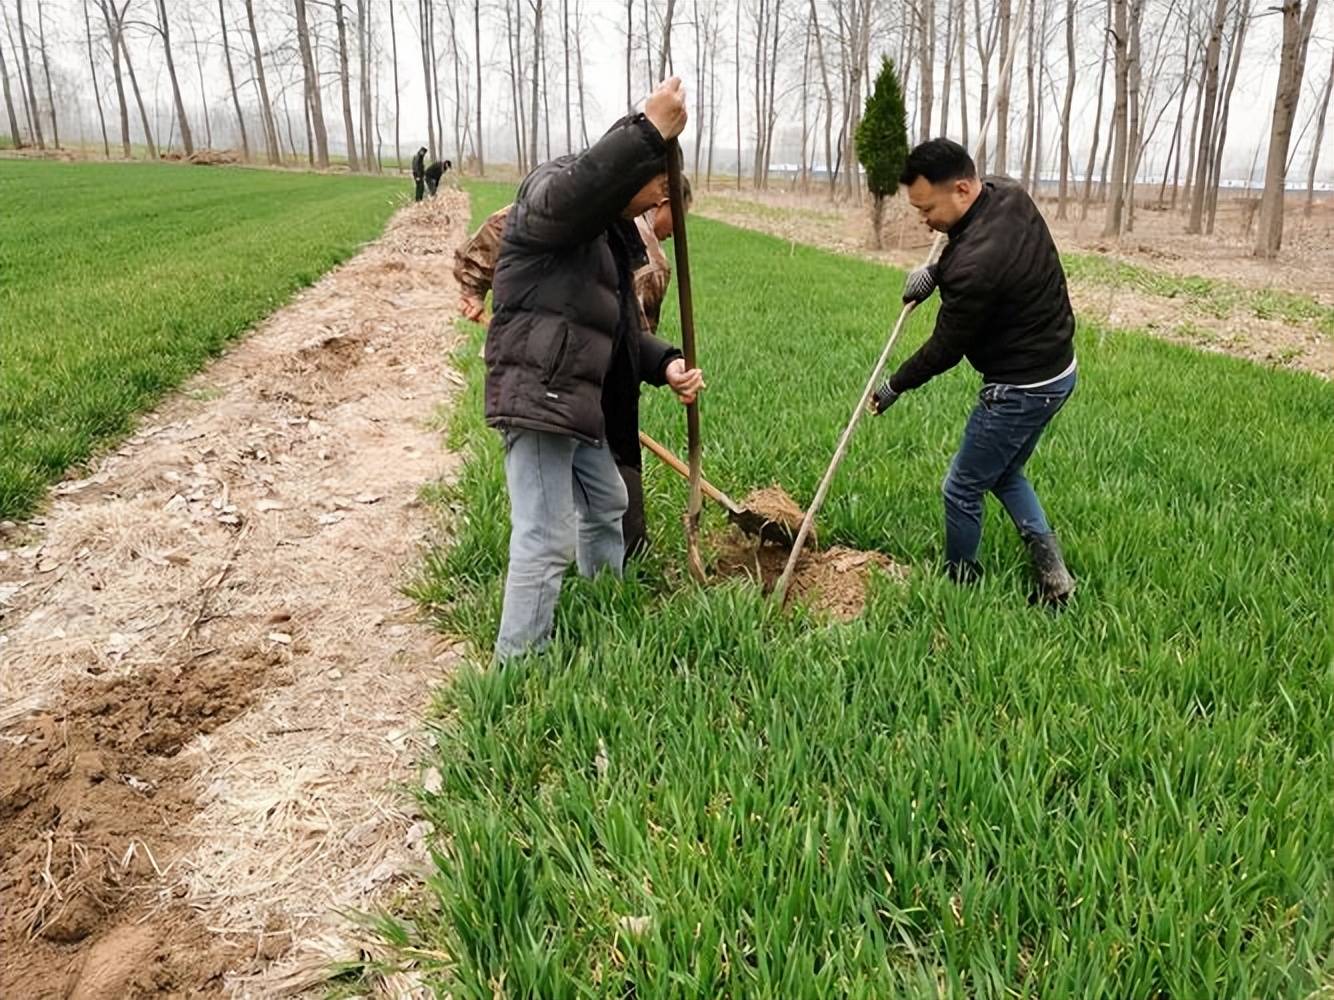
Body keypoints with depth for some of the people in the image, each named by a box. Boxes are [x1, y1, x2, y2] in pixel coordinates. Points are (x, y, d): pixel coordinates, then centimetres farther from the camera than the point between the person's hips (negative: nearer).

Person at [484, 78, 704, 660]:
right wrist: (651, 132, -37)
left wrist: (665, 365, 0)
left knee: (606, 505, 26)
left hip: (576, 404, 11)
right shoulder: (550, 189, -8)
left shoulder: (616, 237, 21)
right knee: (546, 541, -11)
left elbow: (622, 331, 18)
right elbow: (575, 193, -36)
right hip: (537, 396, -11)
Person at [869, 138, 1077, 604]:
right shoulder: (1008, 194, -5)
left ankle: (959, 582, 26)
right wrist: (935, 271, 1)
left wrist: (895, 386, -1)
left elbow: (946, 348, -18)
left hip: (1020, 389, -10)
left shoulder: (976, 265, -32)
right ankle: (1052, 573, 21)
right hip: (1058, 368, 10)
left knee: (962, 491, 8)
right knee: (1005, 474, 25)